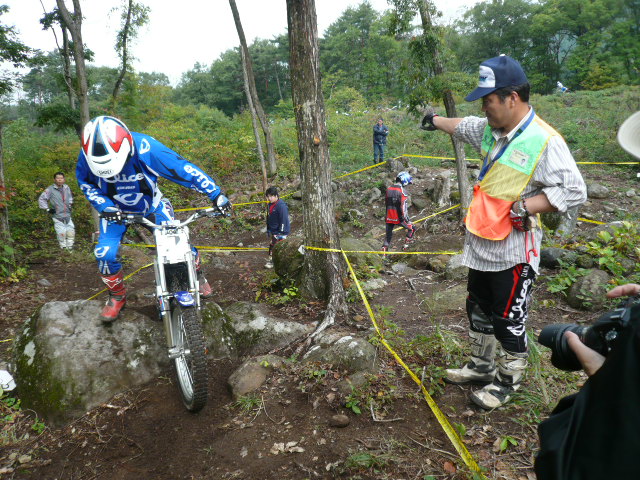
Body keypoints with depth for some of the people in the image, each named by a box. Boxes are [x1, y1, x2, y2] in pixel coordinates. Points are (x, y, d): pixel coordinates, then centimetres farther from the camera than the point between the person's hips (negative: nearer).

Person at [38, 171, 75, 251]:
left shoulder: (66, 187, 9)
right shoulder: (50, 189, -6)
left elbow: (70, 197, 29)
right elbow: (41, 199, -3)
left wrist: (70, 204, 19)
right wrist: (47, 209, -6)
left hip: (67, 215, 5)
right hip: (57, 216, -5)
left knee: (71, 231, 2)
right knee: (61, 233, -5)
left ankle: (70, 248, 15)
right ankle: (63, 248, 9)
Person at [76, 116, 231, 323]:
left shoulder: (145, 148, -36)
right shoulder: (88, 154, -27)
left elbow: (182, 168, -32)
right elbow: (85, 183, -7)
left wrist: (216, 194, -34)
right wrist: (104, 205, -24)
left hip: (151, 203, -1)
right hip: (115, 208, 2)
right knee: (106, 253, -15)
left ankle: (197, 275, 18)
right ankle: (117, 296, 13)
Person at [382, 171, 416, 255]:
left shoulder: (388, 189, 6)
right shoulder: (402, 191, -14)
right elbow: (403, 206, -16)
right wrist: (406, 217, -9)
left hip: (389, 217, 5)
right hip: (399, 218, -5)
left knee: (388, 236, 15)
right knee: (412, 229, 18)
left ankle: (384, 251, 11)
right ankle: (406, 245, 18)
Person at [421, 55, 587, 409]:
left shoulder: (544, 141, -20)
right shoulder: (490, 130, 3)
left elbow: (575, 191, -20)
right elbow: (463, 126, 25)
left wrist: (528, 205, -26)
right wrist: (437, 121, 41)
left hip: (513, 251, -8)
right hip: (480, 244, 8)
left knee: (508, 321, 7)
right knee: (479, 311, 21)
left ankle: (507, 382, 29)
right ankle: (482, 367, 41)